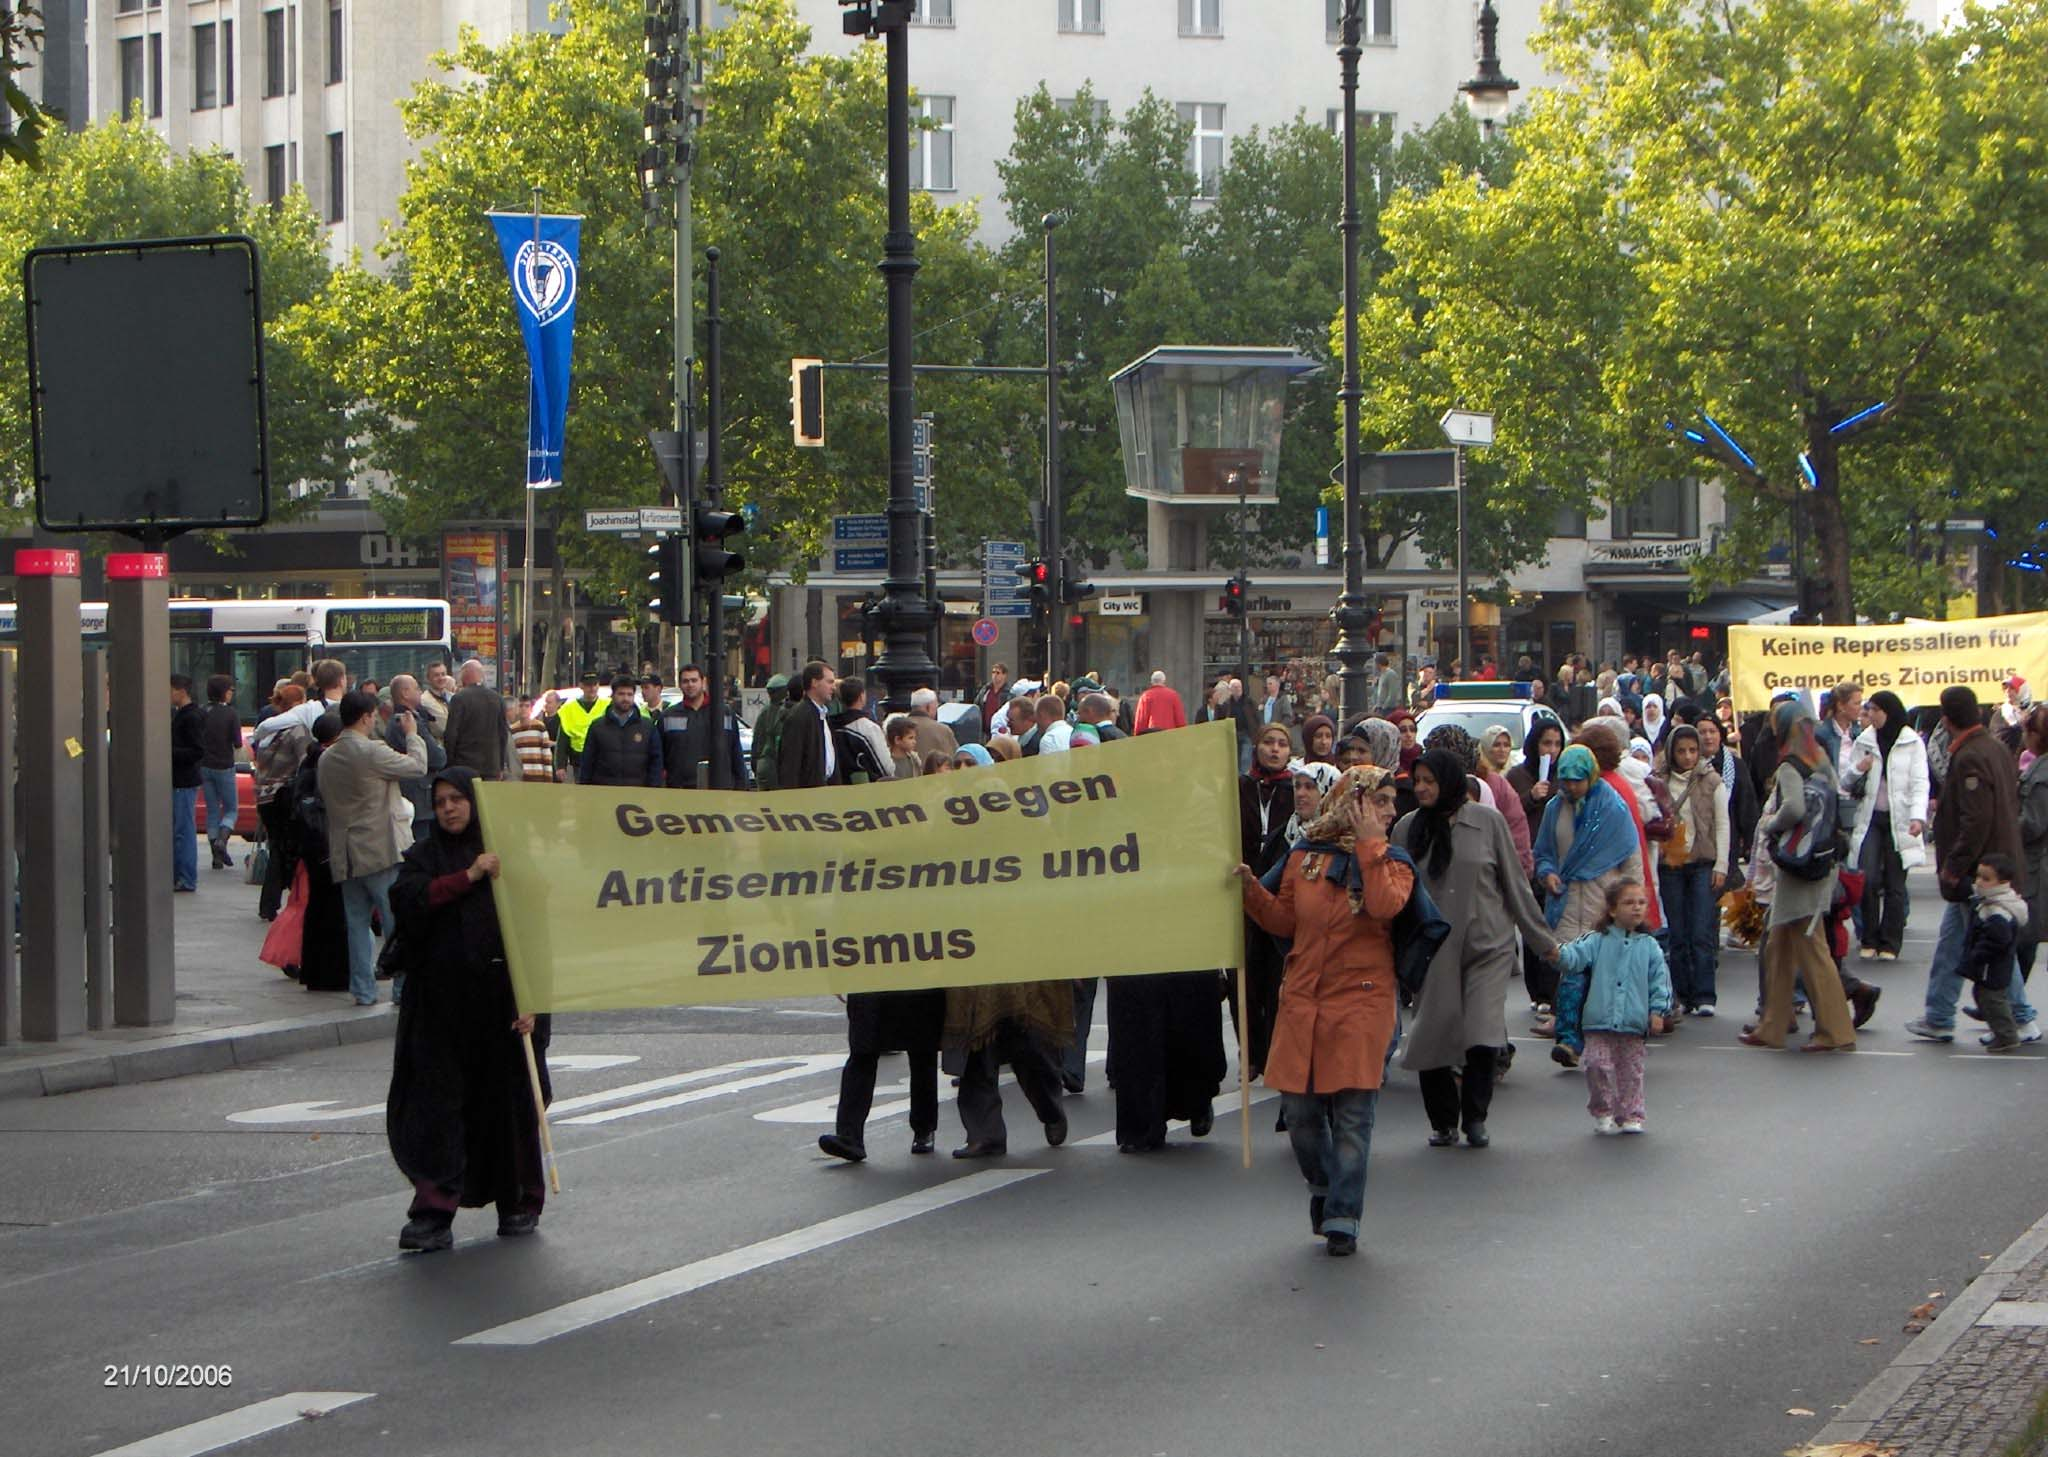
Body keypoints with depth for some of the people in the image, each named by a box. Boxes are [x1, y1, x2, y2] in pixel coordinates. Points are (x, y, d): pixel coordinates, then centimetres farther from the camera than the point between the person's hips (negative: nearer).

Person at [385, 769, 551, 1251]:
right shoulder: (424, 857, 9)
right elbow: (407, 899, -12)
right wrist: (469, 876, -18)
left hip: (501, 1003, -1)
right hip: (440, 1007, 1)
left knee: (509, 1102, 6)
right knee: (437, 1104, -5)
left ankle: (519, 1203, 21)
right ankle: (433, 1216, -7)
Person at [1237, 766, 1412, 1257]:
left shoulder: (1391, 864, 3)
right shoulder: (1304, 858, 8)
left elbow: (1384, 906, -19)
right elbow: (1284, 921, 13)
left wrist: (1370, 846, -17)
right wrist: (1252, 889, -1)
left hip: (1361, 1001, -2)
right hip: (1303, 1001, 2)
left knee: (1352, 1114, -5)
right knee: (1299, 1110, 4)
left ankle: (1342, 1218, 3)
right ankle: (1323, 1185, 31)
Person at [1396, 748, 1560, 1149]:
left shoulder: (1488, 822, 0)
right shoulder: (1408, 829, 3)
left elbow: (1515, 884, 6)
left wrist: (1542, 939, 10)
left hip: (1488, 947, -1)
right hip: (1433, 953, 2)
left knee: (1483, 1037, -13)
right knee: (1432, 1038, 0)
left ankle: (1474, 1117, 4)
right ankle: (1443, 1122, 16)